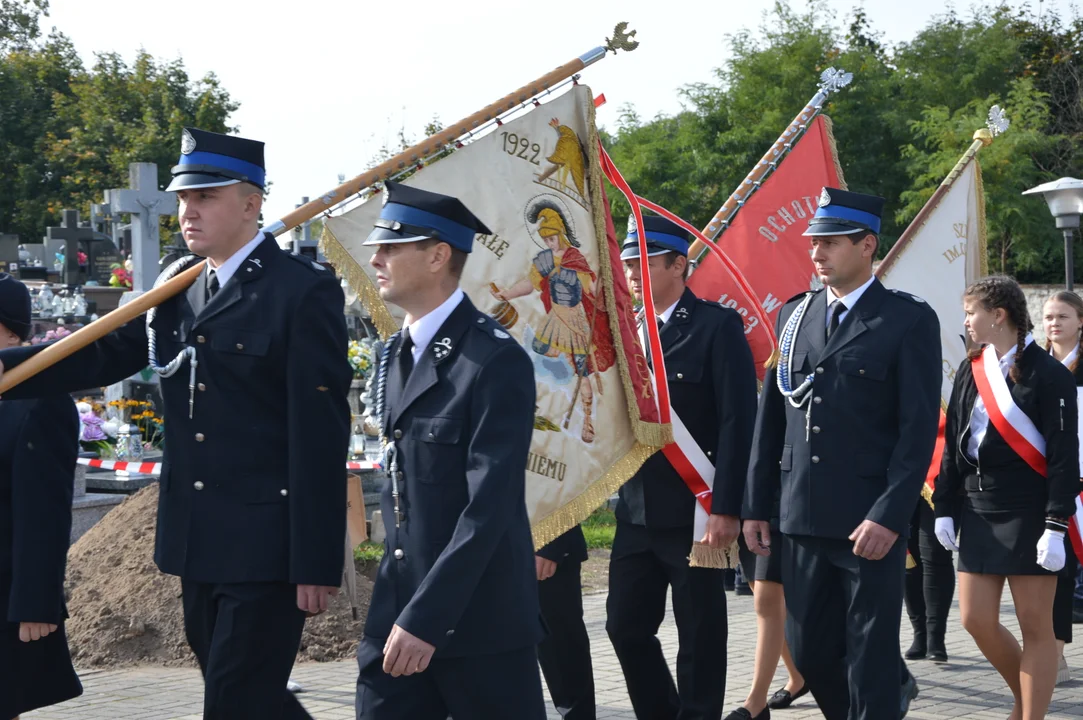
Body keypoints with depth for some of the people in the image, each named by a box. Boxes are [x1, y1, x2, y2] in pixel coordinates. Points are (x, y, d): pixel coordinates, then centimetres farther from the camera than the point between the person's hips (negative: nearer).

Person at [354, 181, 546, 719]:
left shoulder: (495, 361, -15)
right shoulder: (397, 353, 13)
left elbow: (489, 506, -20)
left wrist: (426, 616, -23)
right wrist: (401, 605, 13)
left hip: (480, 619, -7)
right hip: (398, 609, 7)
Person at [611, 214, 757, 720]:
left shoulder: (717, 326, -7)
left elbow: (737, 421, -12)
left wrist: (725, 508, -18)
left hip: (695, 512, -6)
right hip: (637, 512, 6)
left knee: (699, 634, 4)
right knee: (625, 626, 8)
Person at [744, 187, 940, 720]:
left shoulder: (909, 320, -4)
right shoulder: (794, 315, 12)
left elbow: (919, 426, -10)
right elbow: (770, 418, 13)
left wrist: (889, 515, -17)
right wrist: (757, 506, 9)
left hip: (871, 521, -5)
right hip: (801, 518, 5)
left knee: (870, 662, -1)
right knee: (809, 652, 11)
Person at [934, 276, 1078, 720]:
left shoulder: (1048, 375, -8)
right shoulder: (970, 371, 10)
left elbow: (1064, 456, -11)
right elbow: (953, 445, 14)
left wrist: (1056, 526, -16)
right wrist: (944, 509, 9)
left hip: (1028, 513, -6)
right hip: (978, 510, 6)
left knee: (1034, 625, -1)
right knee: (976, 619, 5)